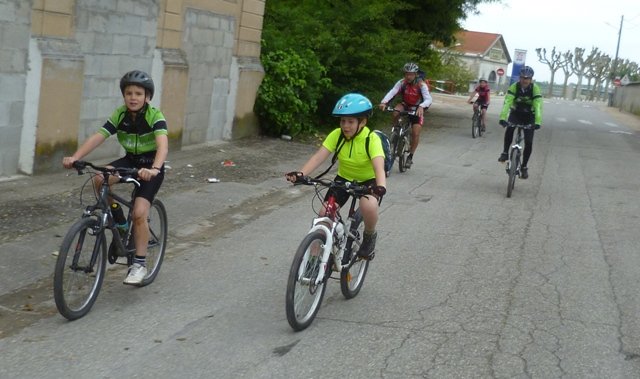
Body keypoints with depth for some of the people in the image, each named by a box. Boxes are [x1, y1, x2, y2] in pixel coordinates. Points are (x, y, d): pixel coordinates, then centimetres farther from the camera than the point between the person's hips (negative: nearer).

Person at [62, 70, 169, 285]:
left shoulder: (155, 116, -22)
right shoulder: (120, 115, -10)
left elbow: (163, 145, -38)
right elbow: (97, 138, -20)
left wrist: (154, 169, -57)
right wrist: (75, 157, -35)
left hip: (151, 166, -4)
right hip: (130, 160, 4)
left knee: (139, 213, -19)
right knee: (100, 179, -25)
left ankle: (139, 265, -5)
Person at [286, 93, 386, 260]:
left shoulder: (372, 139, -25)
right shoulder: (337, 135, -15)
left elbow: (379, 167, -39)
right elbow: (318, 157, -25)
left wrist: (380, 187, -60)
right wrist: (300, 174, -43)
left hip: (368, 180, -4)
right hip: (344, 178, 4)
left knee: (368, 206, -35)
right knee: (325, 213, -14)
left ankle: (370, 236, -2)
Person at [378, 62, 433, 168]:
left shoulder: (421, 85, -22)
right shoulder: (402, 82, -16)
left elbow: (428, 99, -34)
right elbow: (392, 91, -29)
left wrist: (421, 107, -55)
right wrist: (384, 101, -49)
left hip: (416, 109, -2)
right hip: (405, 105, 2)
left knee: (415, 133, -13)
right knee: (396, 112, -33)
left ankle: (410, 156, 3)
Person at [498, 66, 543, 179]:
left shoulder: (535, 88, -22)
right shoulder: (514, 87, -21)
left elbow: (538, 106, -31)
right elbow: (507, 102, -31)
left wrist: (538, 122, -45)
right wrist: (503, 117, -46)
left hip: (529, 116, 0)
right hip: (515, 113, 0)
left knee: (529, 142, -7)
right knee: (509, 128, -33)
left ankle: (524, 167, 10)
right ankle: (505, 153, -16)